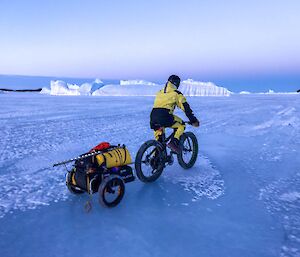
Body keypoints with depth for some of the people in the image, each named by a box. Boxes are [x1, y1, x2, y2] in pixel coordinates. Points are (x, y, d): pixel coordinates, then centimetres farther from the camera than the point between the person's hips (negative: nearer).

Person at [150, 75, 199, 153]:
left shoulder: (159, 92, 26)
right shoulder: (176, 93, 8)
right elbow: (186, 107, 5)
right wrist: (193, 121, 10)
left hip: (153, 116, 6)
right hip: (164, 117, -6)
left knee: (158, 138, 22)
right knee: (181, 125, 16)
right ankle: (174, 142, -3)